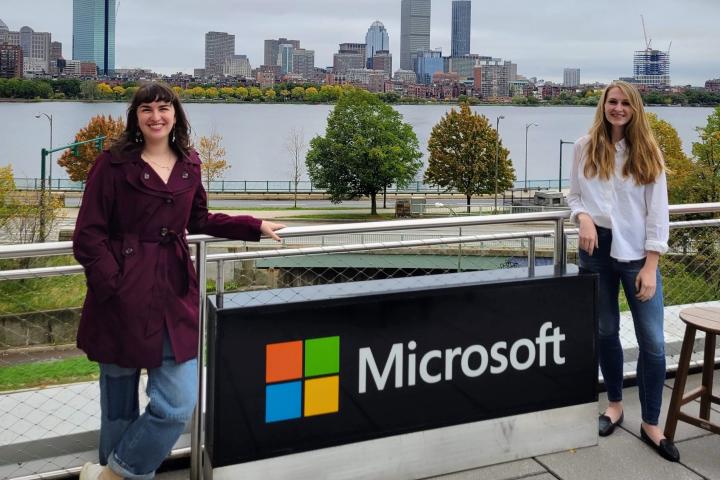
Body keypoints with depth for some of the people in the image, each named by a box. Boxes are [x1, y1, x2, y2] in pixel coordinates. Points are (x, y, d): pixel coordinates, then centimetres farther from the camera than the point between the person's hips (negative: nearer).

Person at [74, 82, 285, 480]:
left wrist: (255, 227, 20)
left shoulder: (189, 164, 9)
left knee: (178, 404, -3)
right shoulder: (113, 164, -4)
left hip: (176, 294, 4)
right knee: (119, 404, 9)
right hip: (124, 297, -3)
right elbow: (88, 237, -5)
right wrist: (115, 287, -13)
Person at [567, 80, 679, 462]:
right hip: (597, 248, 2)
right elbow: (574, 195, 9)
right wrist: (583, 218, -15)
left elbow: (658, 212, -4)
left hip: (637, 252, -1)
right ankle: (615, 404, 33)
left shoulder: (648, 153, -1)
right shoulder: (585, 147, 2)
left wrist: (650, 266, -10)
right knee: (605, 331, 13)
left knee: (653, 341, -3)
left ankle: (650, 424, 11)